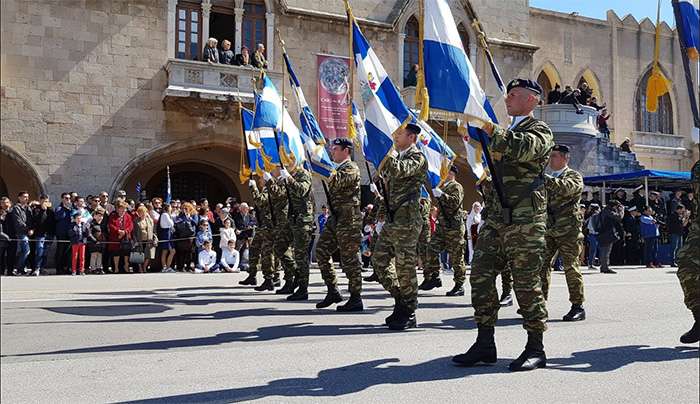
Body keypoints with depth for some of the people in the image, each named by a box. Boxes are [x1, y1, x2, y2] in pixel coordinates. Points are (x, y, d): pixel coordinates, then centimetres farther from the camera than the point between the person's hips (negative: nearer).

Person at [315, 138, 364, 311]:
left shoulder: (351, 168, -10)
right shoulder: (340, 169, 19)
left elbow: (335, 184, -25)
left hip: (348, 220, -9)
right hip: (335, 218, 9)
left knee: (349, 259, -6)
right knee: (321, 251, 6)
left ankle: (356, 299, 2)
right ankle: (332, 291, 12)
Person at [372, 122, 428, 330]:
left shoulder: (417, 158, -8)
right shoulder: (399, 157, 18)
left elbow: (398, 171, -26)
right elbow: (385, 176, 31)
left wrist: (391, 153, -12)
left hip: (406, 220, -9)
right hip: (391, 219, 9)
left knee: (405, 267, -4)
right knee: (379, 260, 9)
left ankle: (408, 315, 7)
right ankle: (401, 300, 20)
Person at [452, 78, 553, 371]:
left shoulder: (539, 130, 0)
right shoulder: (507, 132, 26)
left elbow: (521, 148, -23)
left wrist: (487, 127, -20)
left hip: (525, 220, -8)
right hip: (496, 217, 8)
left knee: (526, 282, -4)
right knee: (480, 274, 1)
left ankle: (536, 348, 6)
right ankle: (485, 344, 7)